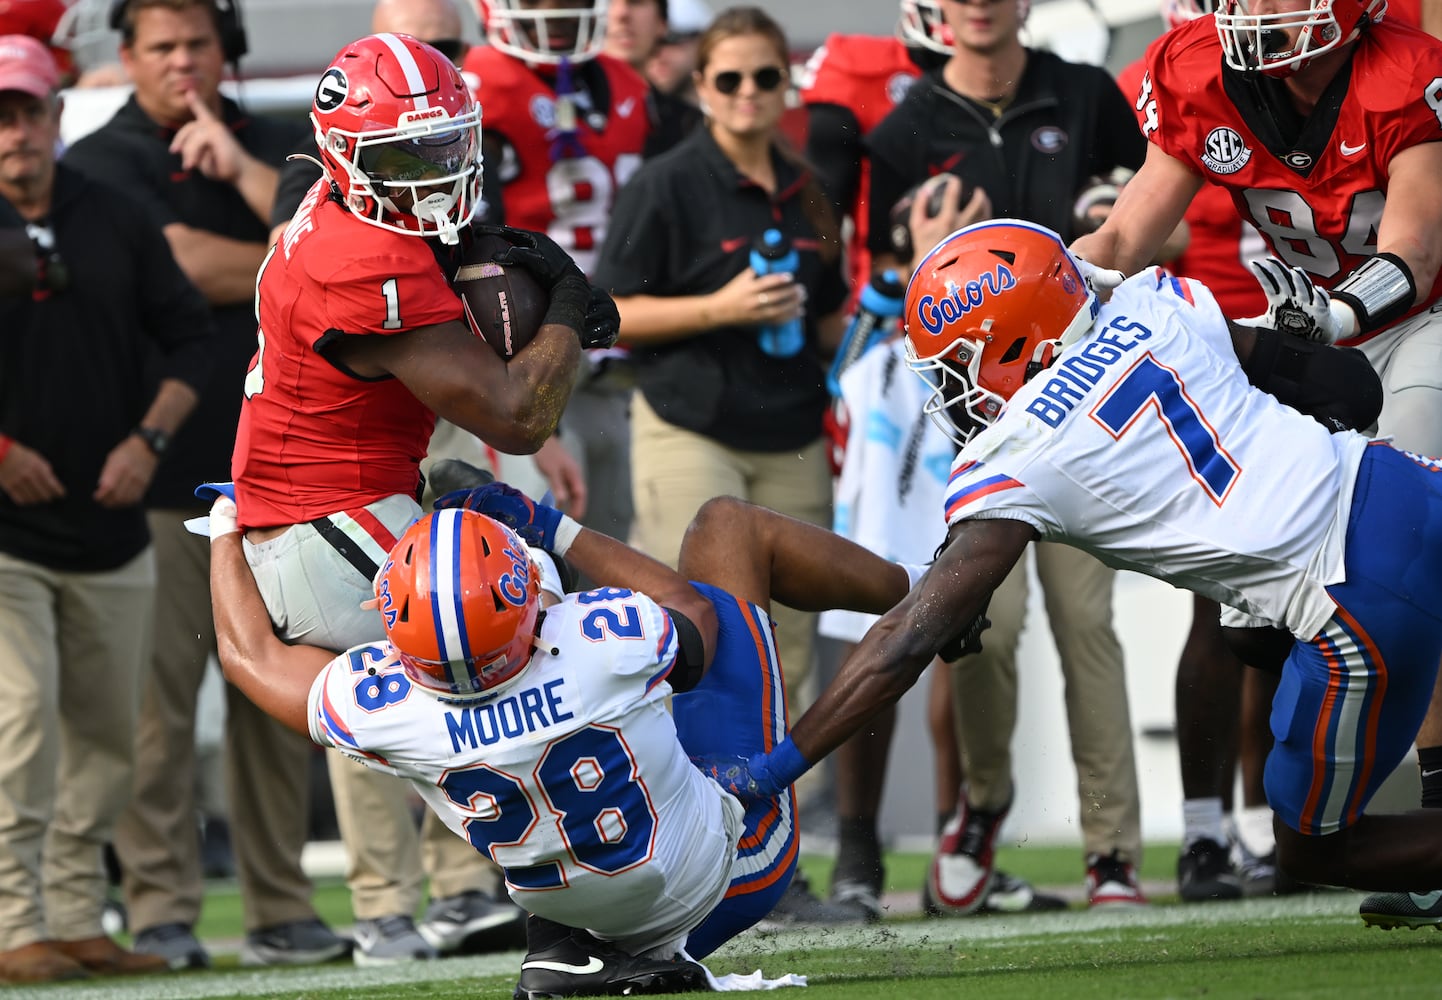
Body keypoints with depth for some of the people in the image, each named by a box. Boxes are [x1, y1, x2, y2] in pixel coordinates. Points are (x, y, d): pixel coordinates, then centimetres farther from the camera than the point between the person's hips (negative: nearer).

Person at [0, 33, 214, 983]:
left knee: (107, 733, 9)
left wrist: (148, 438, -2)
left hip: (111, 529, 5)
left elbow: (191, 336, 12)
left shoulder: (116, 220, 7)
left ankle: (77, 922, 19)